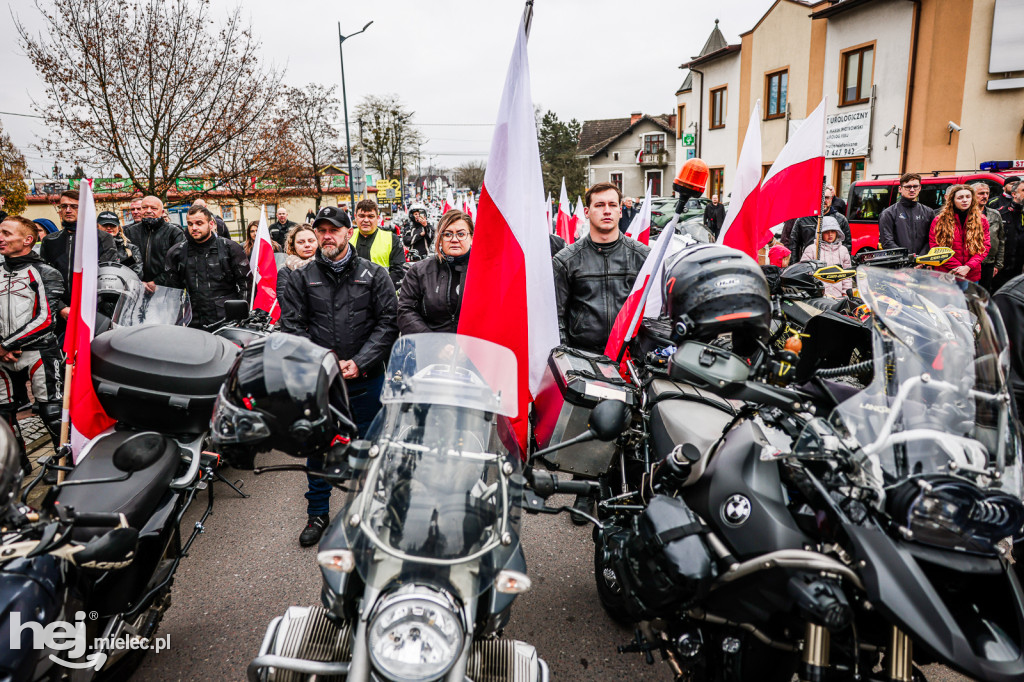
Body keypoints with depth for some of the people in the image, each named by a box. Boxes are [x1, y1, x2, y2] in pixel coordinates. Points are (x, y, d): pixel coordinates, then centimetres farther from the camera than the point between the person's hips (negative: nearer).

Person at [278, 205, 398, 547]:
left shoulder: (374, 275, 1)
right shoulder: (302, 277, 5)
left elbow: (388, 323, -4)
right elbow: (291, 324, 0)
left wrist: (359, 362, -13)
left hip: (366, 380, -1)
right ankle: (318, 513, 29)